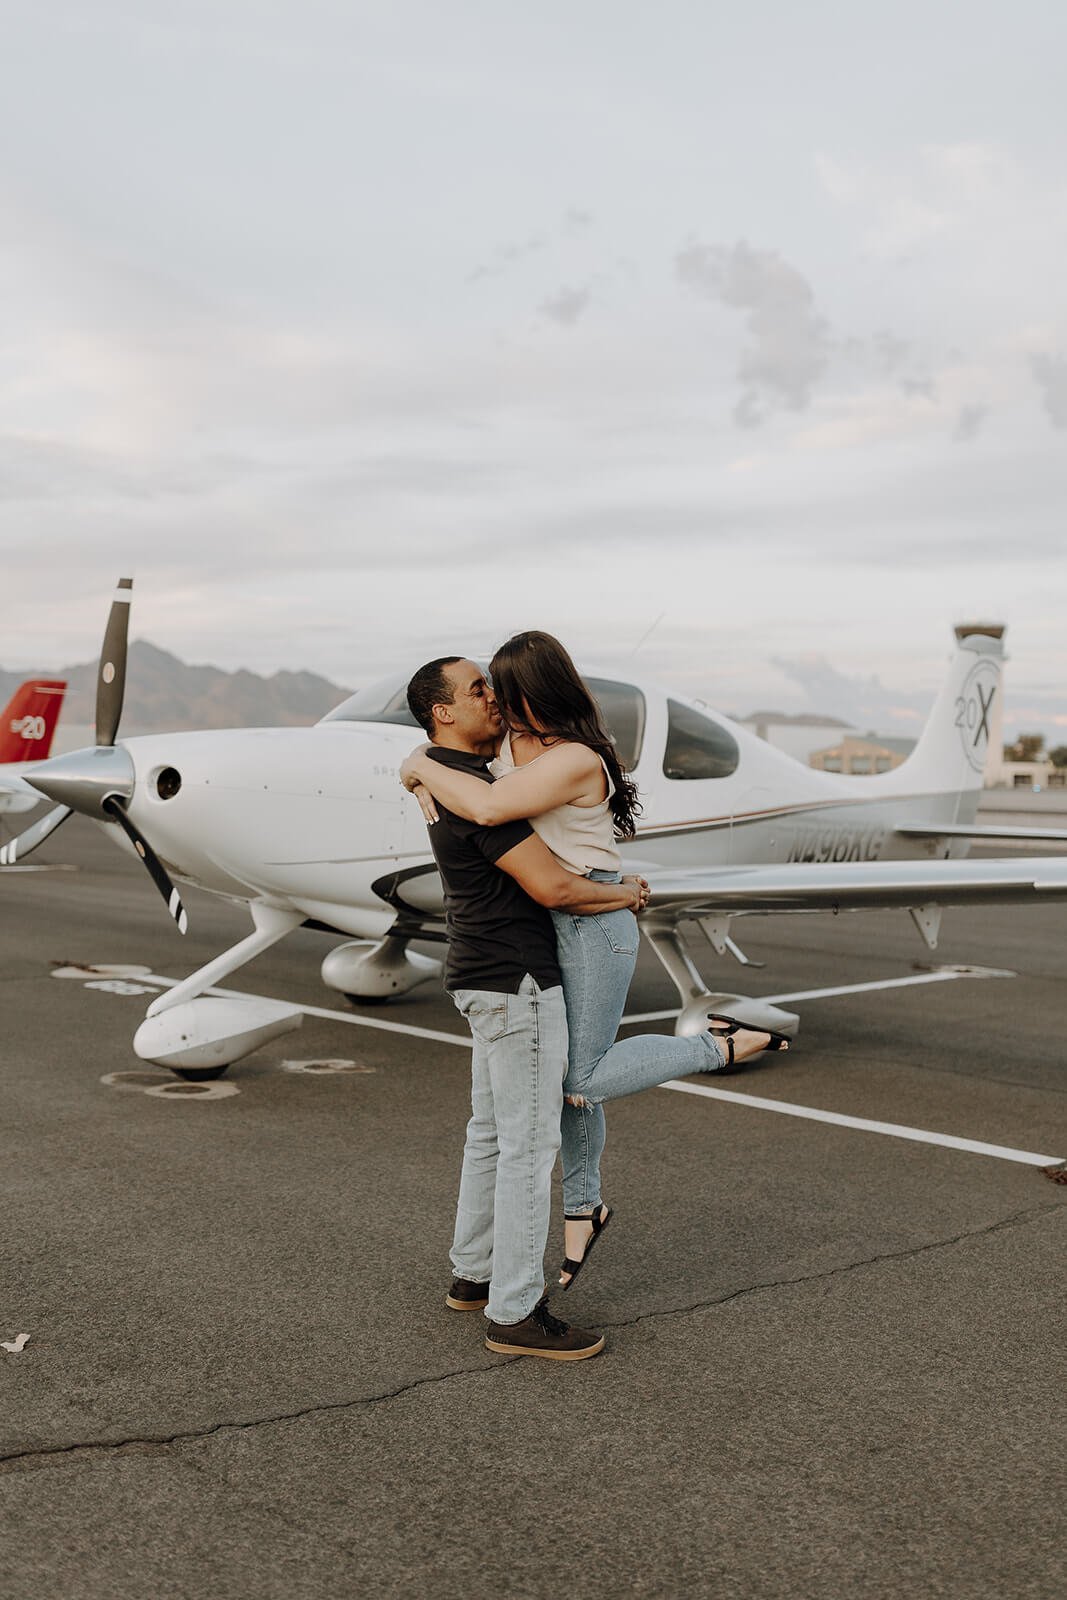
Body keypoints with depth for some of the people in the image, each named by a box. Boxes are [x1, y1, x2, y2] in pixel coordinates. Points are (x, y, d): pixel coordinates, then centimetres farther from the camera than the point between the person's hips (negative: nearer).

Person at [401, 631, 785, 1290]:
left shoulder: (576, 760, -24)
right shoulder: (514, 739, 3)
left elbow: (488, 807, -37)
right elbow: (446, 743, 17)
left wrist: (424, 767, -21)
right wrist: (420, 776, -7)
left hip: (591, 924, -8)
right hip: (543, 922, 8)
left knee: (581, 1082, -1)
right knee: (565, 1074, 15)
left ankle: (720, 1044, 12)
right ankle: (583, 1208, 33)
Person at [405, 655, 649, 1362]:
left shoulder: (451, 775, 13)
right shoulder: (475, 791, -21)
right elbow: (550, 886, -25)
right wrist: (622, 892, -7)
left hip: (492, 978, 10)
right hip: (516, 983, -10)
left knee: (493, 1133, 18)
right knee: (530, 1144, -5)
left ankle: (474, 1275, 29)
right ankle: (516, 1313, 2)